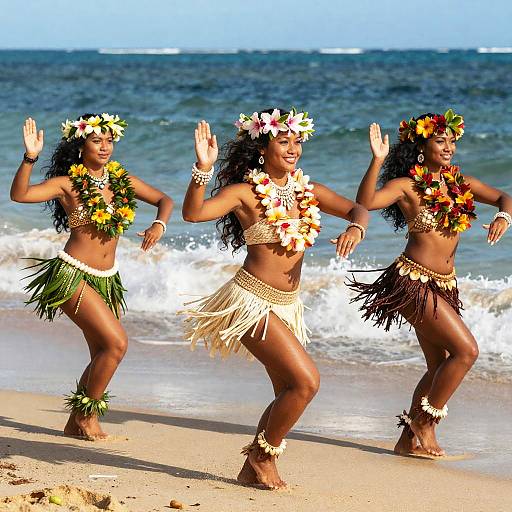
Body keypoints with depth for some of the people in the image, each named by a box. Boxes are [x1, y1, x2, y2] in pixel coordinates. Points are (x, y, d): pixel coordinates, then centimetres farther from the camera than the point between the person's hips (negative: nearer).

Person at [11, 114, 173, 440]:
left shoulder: (123, 180, 7)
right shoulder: (68, 184, -8)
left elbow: (164, 200, 18)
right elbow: (19, 194, -21)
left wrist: (159, 224, -3)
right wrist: (30, 157, -35)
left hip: (107, 280, 7)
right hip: (72, 275, -7)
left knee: (103, 356, 7)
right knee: (117, 343, -18)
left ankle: (76, 423, 21)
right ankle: (88, 412, -1)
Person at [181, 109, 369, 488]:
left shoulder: (307, 191, 7)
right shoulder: (246, 193, -11)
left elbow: (357, 209, 10)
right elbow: (193, 213, -24)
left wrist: (355, 229, -13)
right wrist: (204, 169, -38)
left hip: (288, 305, 8)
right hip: (252, 301, -8)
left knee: (290, 393, 11)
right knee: (306, 381, -17)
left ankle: (253, 469, 25)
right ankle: (264, 454, 2)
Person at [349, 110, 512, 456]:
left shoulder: (459, 182, 10)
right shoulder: (407, 186, -8)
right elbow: (366, 202, -24)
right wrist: (377, 161, -36)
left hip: (444, 285, 8)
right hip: (413, 281, -8)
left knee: (440, 367, 9)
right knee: (466, 349, -15)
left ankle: (410, 438, 20)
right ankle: (426, 423, -2)